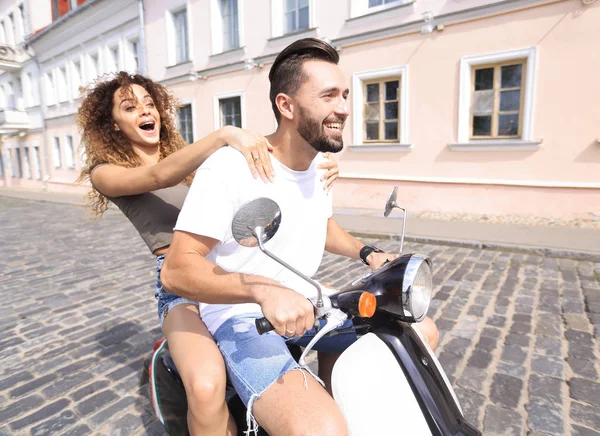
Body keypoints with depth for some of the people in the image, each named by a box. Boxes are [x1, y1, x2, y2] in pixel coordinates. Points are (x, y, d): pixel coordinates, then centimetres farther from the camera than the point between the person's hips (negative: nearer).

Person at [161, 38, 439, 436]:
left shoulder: (321, 164, 4)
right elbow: (176, 271, -22)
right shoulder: (230, 168, -21)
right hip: (243, 318, -7)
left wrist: (368, 253, 3)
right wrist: (264, 290, -37)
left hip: (306, 305, 8)